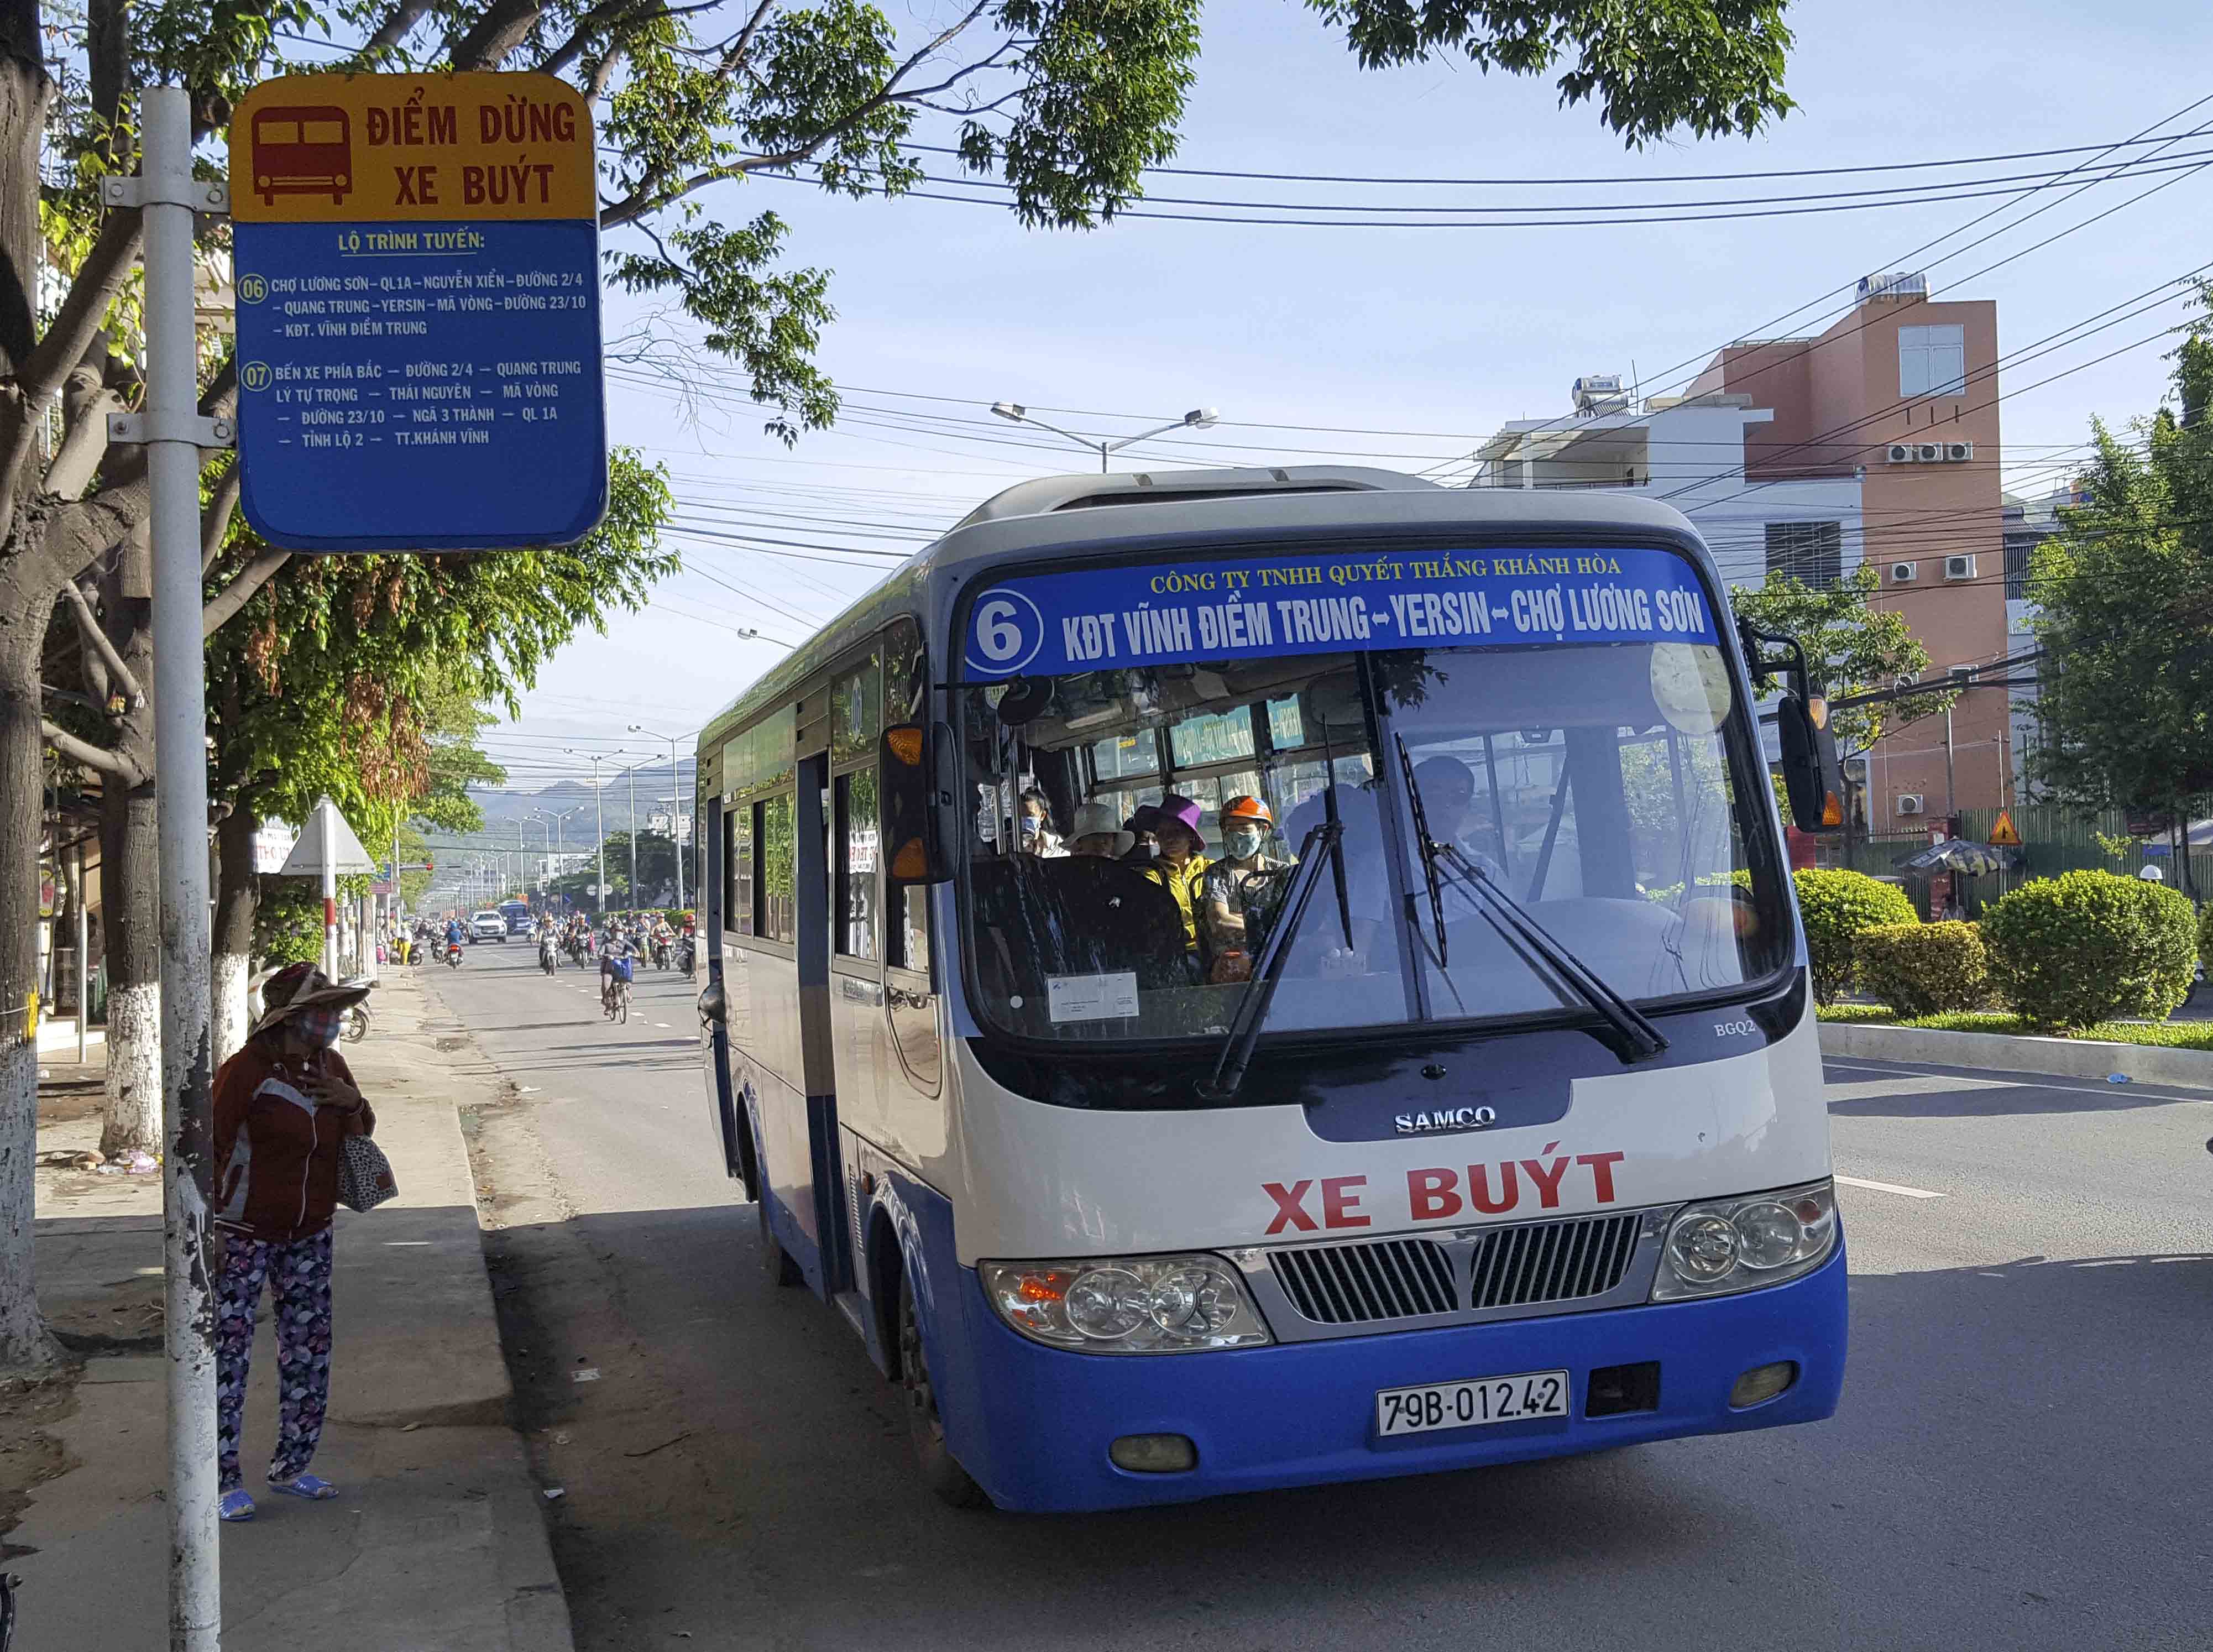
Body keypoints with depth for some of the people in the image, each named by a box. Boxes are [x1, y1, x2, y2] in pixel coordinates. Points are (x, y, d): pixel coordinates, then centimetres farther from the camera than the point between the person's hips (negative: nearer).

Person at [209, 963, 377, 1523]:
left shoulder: (328, 1065, 5)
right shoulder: (247, 1071, -16)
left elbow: (360, 1135, 17)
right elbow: (209, 1149, -16)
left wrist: (352, 1103, -7)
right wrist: (207, 1232, -19)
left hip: (308, 1234, 7)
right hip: (243, 1234, -7)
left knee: (309, 1349, 10)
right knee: (228, 1351, -6)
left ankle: (290, 1467, 23)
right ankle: (222, 1480, 1)